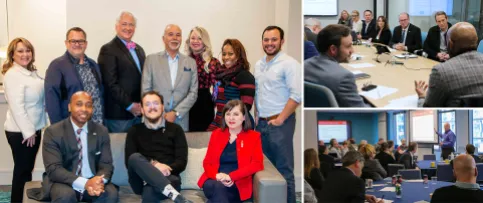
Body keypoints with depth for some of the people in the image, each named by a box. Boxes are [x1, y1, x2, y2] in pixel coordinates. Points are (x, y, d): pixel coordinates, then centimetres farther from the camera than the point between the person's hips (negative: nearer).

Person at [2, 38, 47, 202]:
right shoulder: (12, 74, -16)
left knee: (28, 168, 16)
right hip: (20, 132, -8)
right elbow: (17, 106, -21)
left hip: (34, 128, 8)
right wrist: (28, 131, -20)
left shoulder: (32, 72, 9)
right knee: (22, 170, 2)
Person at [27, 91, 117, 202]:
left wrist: (99, 181, -25)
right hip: (63, 183, -2)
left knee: (111, 193, -27)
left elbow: (106, 164, 0)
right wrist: (84, 183, -30)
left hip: (93, 181, 3)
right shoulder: (53, 132, -7)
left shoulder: (101, 131, 3)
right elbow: (53, 168, -16)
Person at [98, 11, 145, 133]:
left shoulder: (139, 49, 17)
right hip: (119, 113, -6)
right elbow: (111, 84, -14)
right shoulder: (108, 50, -6)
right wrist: (129, 105, -14)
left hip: (139, 112, 7)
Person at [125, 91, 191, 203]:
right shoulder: (134, 131, 16)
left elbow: (182, 162, 5)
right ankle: (173, 194, -47)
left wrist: (166, 169, -17)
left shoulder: (175, 129, 14)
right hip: (141, 181, 3)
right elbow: (129, 161, 2)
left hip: (168, 177, -3)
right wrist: (153, 164, -16)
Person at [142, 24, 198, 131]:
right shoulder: (151, 59, 5)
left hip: (181, 121, 1)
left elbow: (193, 93, 3)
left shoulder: (191, 62, 8)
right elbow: (146, 90, 0)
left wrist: (176, 113, -8)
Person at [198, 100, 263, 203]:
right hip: (215, 181, 2)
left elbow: (256, 164, -3)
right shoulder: (216, 134, 18)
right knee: (217, 187, -36)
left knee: (219, 187, -36)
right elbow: (207, 162, 13)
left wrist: (231, 176, -16)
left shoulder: (254, 136, 10)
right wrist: (217, 175, -11)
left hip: (238, 185, -2)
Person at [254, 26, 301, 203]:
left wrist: (280, 119, -17)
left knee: (283, 170, -2)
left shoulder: (289, 64, -10)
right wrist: (257, 116, 12)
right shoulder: (258, 64, 13)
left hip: (280, 123, -7)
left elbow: (297, 95, -17)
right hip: (261, 123, 7)